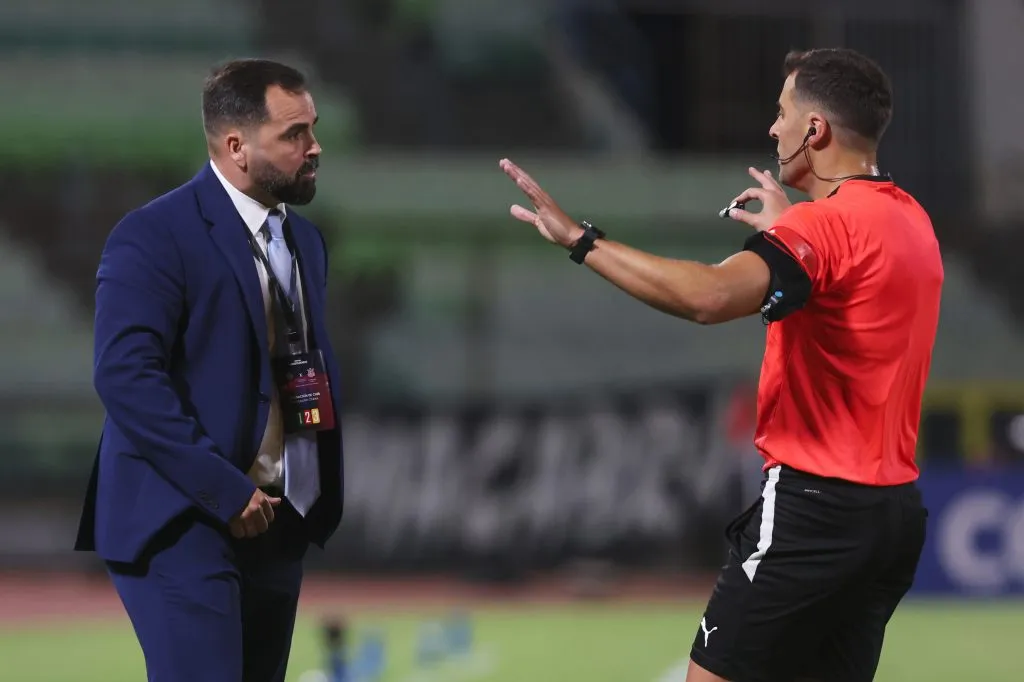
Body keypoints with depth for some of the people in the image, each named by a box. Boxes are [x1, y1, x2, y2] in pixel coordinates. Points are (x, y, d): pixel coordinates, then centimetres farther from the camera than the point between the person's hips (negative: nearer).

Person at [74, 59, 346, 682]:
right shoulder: (155, 236, -11)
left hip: (279, 520, 8)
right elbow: (125, 376, -20)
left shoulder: (304, 239, 16)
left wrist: (325, 484, 7)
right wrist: (224, 489, -22)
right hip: (187, 520, -8)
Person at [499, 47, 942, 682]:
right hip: (896, 506, 9)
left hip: (817, 504, -9)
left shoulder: (829, 223, -16)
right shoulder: (910, 219, 11)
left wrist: (582, 239, -29)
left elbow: (708, 295, -33)